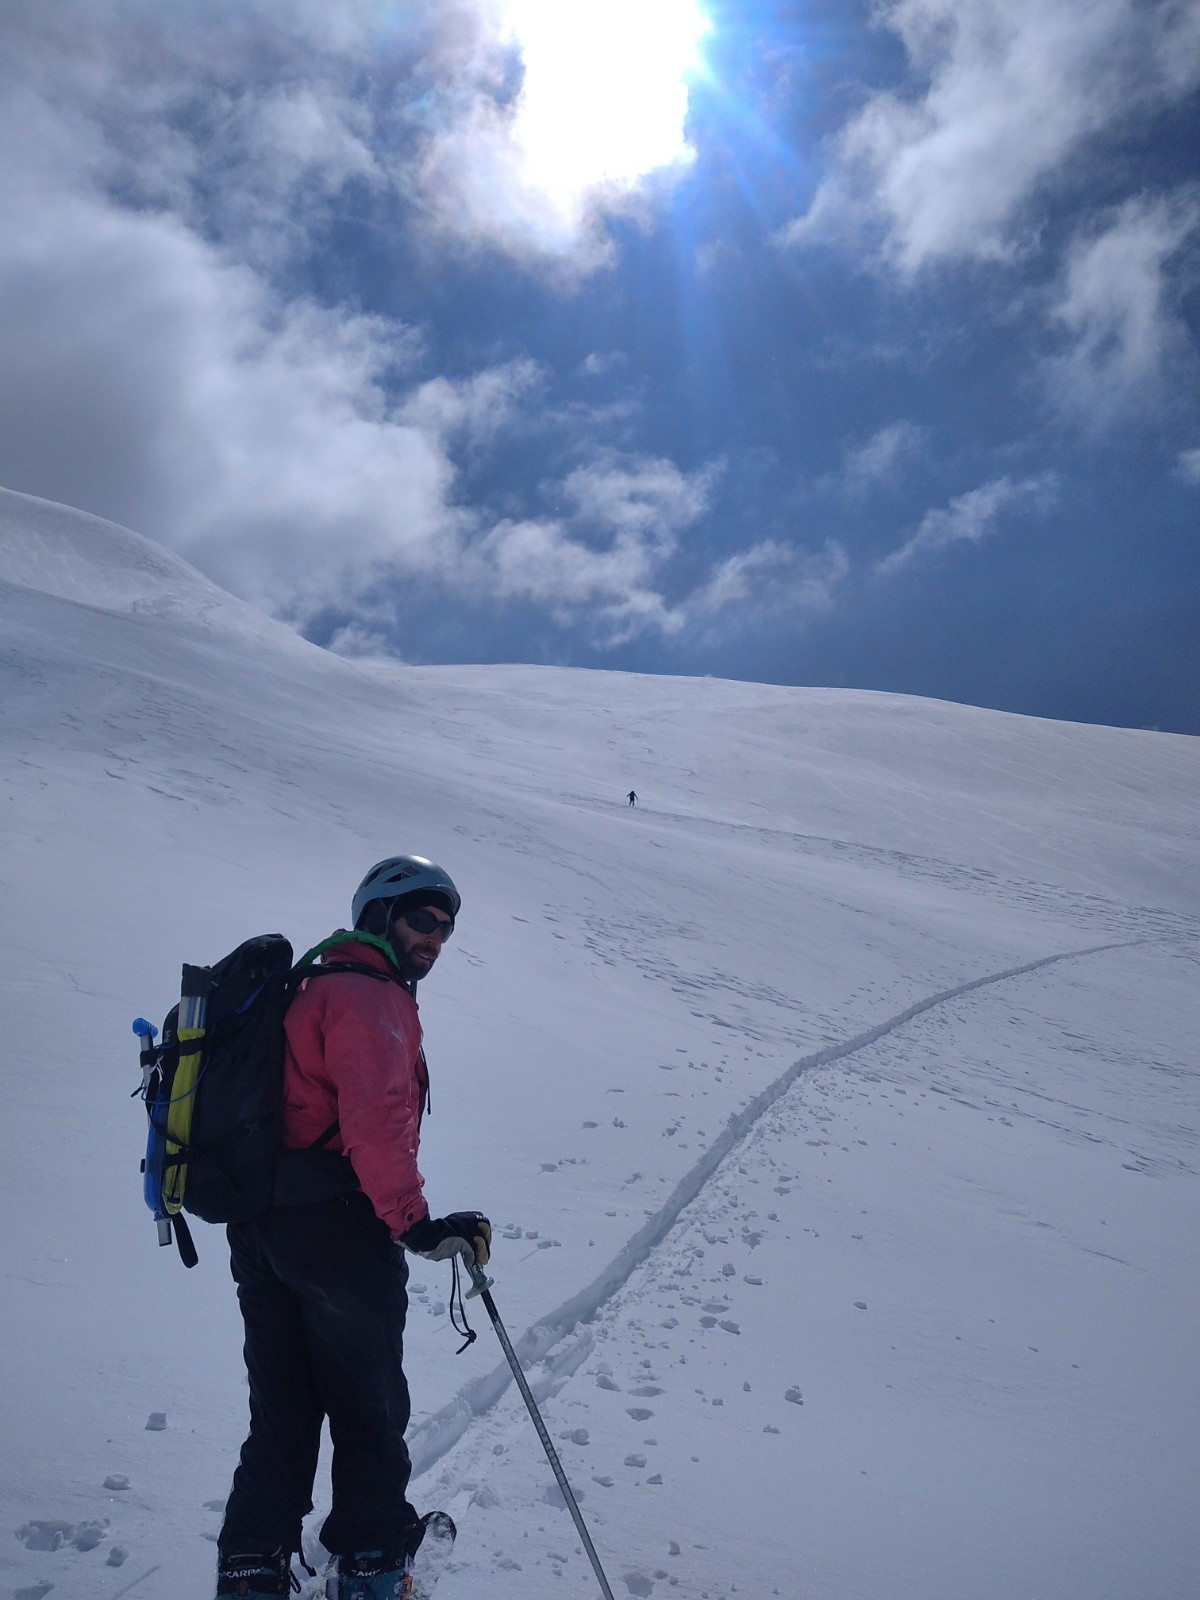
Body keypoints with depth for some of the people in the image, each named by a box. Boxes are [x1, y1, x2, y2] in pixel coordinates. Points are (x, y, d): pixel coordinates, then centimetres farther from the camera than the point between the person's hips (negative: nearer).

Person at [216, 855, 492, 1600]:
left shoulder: (310, 989, 18)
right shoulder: (370, 999, -12)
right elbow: (377, 1118, -25)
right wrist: (415, 1222, -23)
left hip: (259, 1225, 9)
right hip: (336, 1230, -9)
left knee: (282, 1409, 15)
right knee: (370, 1405, 9)